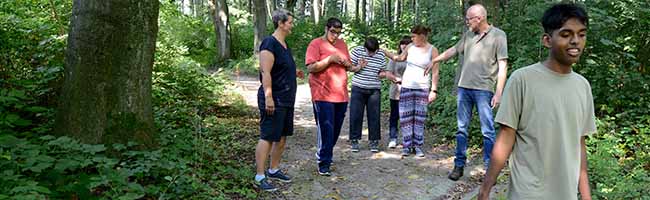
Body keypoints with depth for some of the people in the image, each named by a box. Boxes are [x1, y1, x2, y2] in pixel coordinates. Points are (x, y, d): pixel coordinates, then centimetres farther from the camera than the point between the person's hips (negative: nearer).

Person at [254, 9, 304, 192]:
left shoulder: (284, 44, 14)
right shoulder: (269, 43, -14)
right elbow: (265, 72, -21)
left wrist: (293, 73, 12)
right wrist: (268, 97, -25)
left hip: (286, 100, 9)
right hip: (273, 100, -9)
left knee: (282, 137, 14)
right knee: (267, 137, -4)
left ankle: (273, 170, 28)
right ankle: (260, 177, 3)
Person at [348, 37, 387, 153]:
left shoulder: (381, 55, 3)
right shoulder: (357, 51, -3)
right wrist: (359, 67, -16)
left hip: (374, 90, 2)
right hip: (358, 89, -1)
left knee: (374, 116, 3)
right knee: (356, 115, 1)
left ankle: (373, 141, 13)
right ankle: (354, 140, 13)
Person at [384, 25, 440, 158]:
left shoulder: (432, 50, -3)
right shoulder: (410, 47, 6)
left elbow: (435, 72, -4)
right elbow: (400, 58, 24)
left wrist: (434, 90, -9)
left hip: (422, 88, -3)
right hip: (406, 86, 3)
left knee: (419, 118, 0)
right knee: (406, 117, 1)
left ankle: (417, 146, 9)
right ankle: (406, 146, 8)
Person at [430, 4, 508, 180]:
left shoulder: (498, 35, -3)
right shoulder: (468, 34, 12)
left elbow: (502, 66, -6)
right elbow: (453, 50, 25)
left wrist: (498, 93, -12)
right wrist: (433, 61, 28)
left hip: (483, 89, -5)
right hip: (464, 87, 5)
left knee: (488, 131, -2)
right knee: (462, 129, 9)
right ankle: (459, 165, 18)